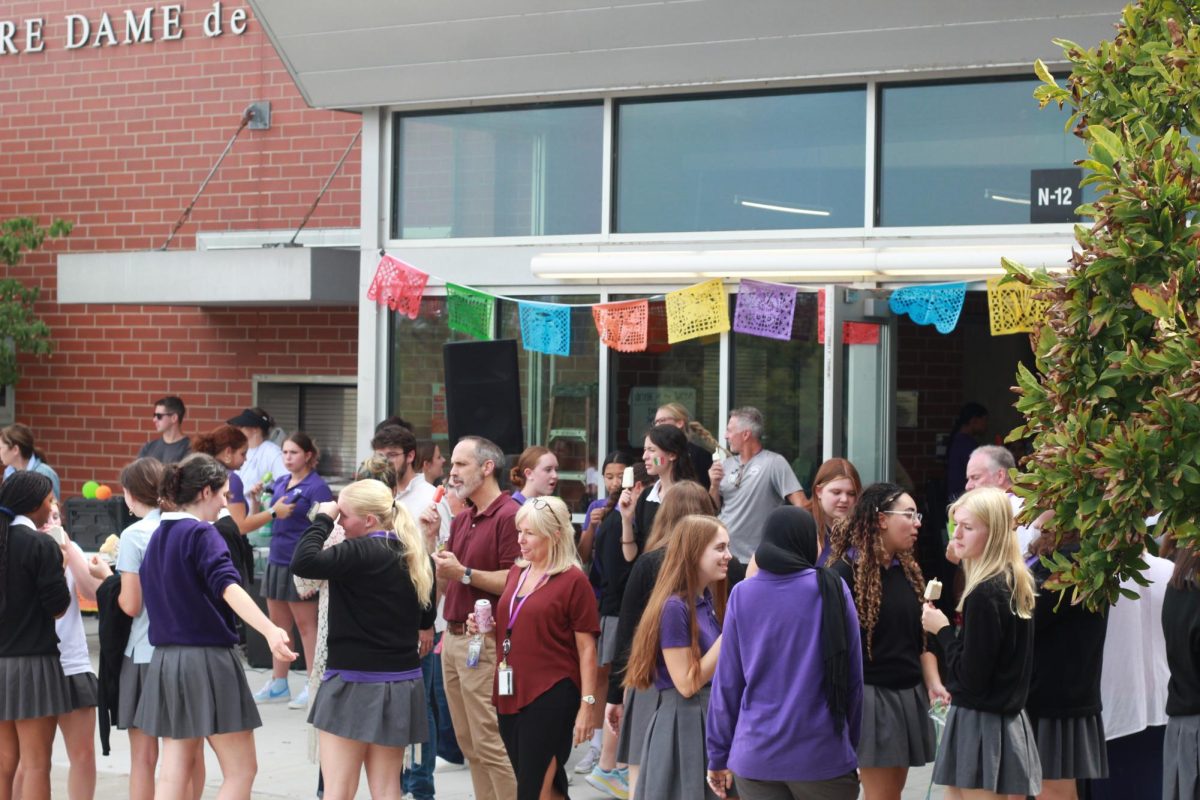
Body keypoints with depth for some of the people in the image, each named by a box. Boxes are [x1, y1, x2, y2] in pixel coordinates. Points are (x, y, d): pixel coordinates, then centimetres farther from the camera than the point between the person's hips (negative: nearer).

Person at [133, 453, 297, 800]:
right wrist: (270, 630, -42)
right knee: (241, 769, 0)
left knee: (174, 771, 7)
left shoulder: (158, 537, 11)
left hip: (166, 659, 8)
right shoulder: (202, 534, -12)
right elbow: (228, 588, -28)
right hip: (207, 658, -8)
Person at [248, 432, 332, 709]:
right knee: (278, 623, 13)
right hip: (277, 560, 8)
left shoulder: (317, 488, -10)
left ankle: (314, 686, 6)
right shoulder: (280, 482, 12)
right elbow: (268, 516, 24)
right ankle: (278, 684, 22)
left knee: (305, 624, -2)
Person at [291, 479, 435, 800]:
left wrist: (322, 519, -14)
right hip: (402, 684, 7)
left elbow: (303, 562, -27)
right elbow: (425, 619, 20)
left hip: (355, 683, -7)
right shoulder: (417, 558, 8)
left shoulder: (363, 553, -17)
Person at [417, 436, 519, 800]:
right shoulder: (461, 519, 16)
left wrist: (464, 573, -22)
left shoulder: (509, 516, -11)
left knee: (490, 743, -10)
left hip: (484, 642, -9)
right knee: (468, 743, 11)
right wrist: (431, 537, 7)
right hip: (453, 636, 9)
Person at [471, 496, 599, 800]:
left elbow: (586, 648, -9)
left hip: (551, 695, -7)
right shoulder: (516, 573, 11)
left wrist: (587, 704, -13)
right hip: (511, 693, 7)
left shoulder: (573, 581, -9)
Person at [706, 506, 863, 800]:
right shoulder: (832, 589, -3)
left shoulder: (742, 594, 0)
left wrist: (719, 754, 10)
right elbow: (853, 675, -2)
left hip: (755, 754, 1)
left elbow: (727, 680, 2)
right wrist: (851, 742, 10)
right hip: (822, 753, -1)